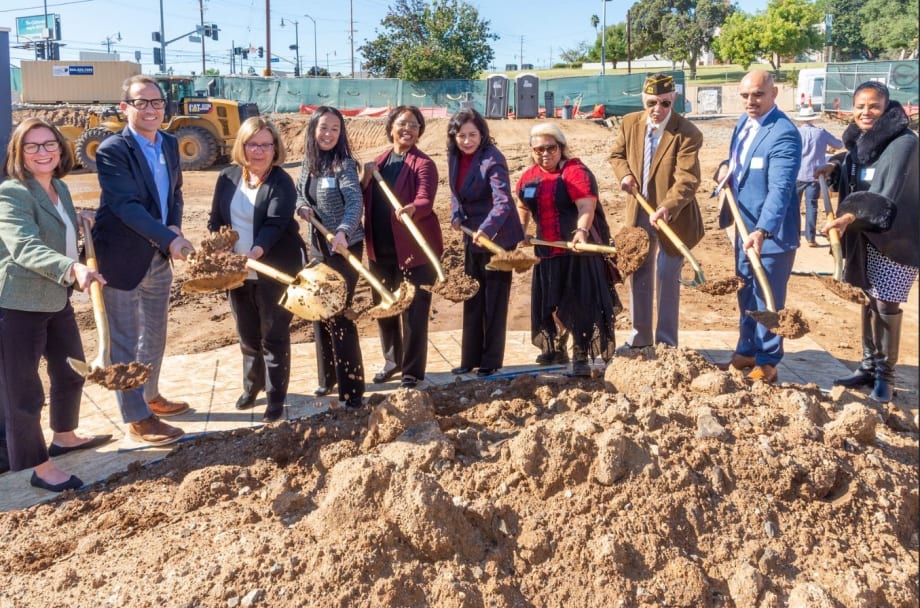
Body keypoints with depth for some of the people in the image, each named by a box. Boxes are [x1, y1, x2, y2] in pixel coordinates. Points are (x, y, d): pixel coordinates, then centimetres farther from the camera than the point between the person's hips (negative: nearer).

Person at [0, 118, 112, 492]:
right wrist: (72, 269, -49)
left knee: (71, 372, 23)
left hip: (57, 300, 9)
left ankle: (64, 437, 44)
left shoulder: (59, 187, 7)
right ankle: (40, 469, 14)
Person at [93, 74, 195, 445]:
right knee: (125, 341, 4)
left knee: (154, 336, 20)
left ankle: (149, 396, 39)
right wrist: (170, 239, -31)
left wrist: (175, 228, -6)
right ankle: (136, 419, 13)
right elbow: (126, 205, -24)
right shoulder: (112, 151, -17)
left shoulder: (170, 144, 6)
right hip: (122, 258, -7)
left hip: (159, 258, 7)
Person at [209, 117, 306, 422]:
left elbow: (275, 224, -24)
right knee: (247, 335, 18)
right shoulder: (227, 177, 4)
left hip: (275, 270, -5)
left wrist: (256, 252, -40)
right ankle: (252, 387, 37)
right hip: (237, 271, 5)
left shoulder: (281, 182, -12)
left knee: (274, 336, 3)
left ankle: (276, 397, 15)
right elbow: (216, 220, 8)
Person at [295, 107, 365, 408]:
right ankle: (327, 377, 30)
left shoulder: (344, 164, -15)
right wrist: (302, 207, -7)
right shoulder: (308, 162, 5)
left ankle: (352, 387, 3)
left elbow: (355, 201, -28)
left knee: (340, 314, -6)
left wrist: (343, 231, -46)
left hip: (344, 248, -7)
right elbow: (299, 194, 17)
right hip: (317, 246, 7)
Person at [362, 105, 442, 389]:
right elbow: (363, 200, 11)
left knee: (413, 312, 0)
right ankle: (392, 360, 35)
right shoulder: (380, 161, 12)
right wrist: (365, 179, -7)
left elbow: (425, 201, -24)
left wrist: (412, 209, -44)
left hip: (415, 249, -6)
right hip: (380, 249, 6)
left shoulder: (423, 164, -8)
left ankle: (413, 371, 12)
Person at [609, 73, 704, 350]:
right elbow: (617, 154, 14)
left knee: (667, 278, 2)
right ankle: (640, 335, 29)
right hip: (638, 213, 5)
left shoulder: (687, 133, -19)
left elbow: (687, 180, -25)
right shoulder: (629, 123, -2)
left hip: (672, 217, -5)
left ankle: (666, 342, 15)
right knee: (637, 275, 14)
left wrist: (666, 209, -40)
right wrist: (625, 174, -7)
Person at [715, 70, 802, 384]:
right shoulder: (744, 122, 6)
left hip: (771, 232, -8)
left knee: (767, 299, 4)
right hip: (745, 227, 8)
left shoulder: (784, 134, -22)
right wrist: (726, 167, -2)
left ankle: (767, 362, 18)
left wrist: (763, 231, -43)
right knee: (746, 295, 19)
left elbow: (780, 190, -31)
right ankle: (746, 351, 33)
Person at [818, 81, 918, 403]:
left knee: (886, 304, -5)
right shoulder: (859, 141, 7)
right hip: (862, 236, 7)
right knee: (867, 300, 13)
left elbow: (887, 196, -25)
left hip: (894, 236, -7)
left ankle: (885, 375, 7)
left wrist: (850, 217, -38)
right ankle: (869, 366, 24)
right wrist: (835, 169, 1)